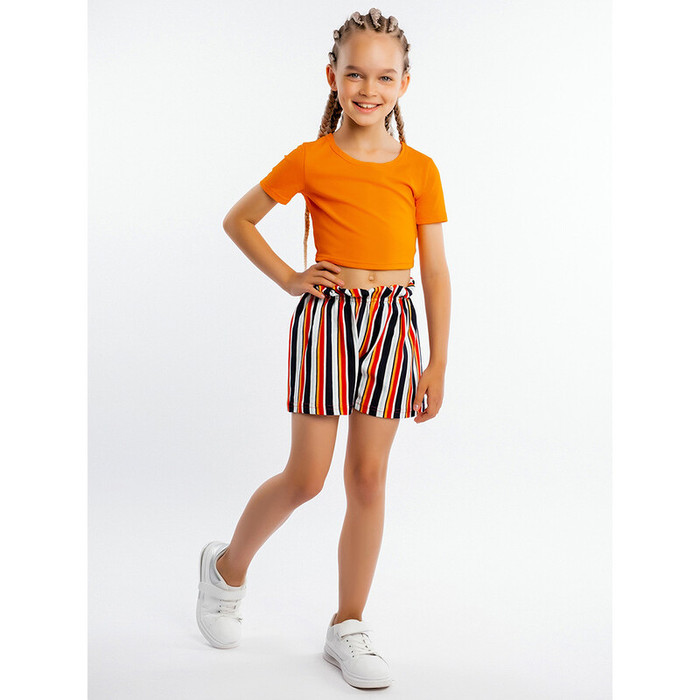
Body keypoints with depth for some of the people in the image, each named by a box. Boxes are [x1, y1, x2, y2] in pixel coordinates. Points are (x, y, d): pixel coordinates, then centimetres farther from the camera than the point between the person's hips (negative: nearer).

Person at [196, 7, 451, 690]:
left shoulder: (419, 169, 4)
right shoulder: (311, 160, 0)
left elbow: (435, 270, 5)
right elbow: (237, 219, 11)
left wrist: (437, 361, 3)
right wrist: (287, 278, 1)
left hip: (392, 325, 2)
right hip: (326, 319, -2)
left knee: (368, 477, 5)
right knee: (307, 475, -1)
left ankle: (347, 627, 18)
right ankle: (227, 566, 28)